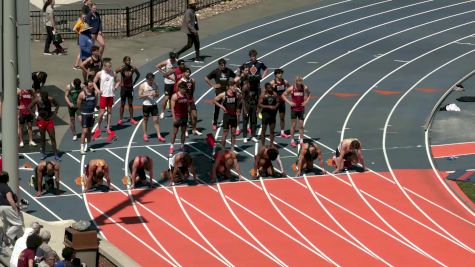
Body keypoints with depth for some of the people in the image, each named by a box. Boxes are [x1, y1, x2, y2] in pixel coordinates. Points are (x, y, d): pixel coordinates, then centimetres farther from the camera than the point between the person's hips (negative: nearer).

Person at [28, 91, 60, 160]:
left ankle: (56, 154, -1)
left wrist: (54, 114, 1)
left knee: (53, 138, -2)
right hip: (41, 121, -1)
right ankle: (43, 154, 20)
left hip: (49, 120, 1)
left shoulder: (50, 99, -8)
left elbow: (57, 105, 11)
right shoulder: (37, 100, -12)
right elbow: (30, 107, -1)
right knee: (42, 138, 7)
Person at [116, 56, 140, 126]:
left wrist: (134, 82, 8)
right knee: (122, 104, 1)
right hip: (123, 88, -3)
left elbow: (138, 75, 14)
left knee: (130, 104, 8)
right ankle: (120, 119, 6)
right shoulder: (121, 69, -13)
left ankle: (131, 119, 12)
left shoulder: (133, 68, -4)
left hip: (130, 87, 3)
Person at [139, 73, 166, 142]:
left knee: (156, 120, -1)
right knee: (145, 120, 9)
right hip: (146, 105, -2)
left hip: (154, 105, 2)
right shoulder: (143, 86, -7)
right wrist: (147, 94, -22)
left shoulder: (155, 85, 4)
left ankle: (159, 136, 1)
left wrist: (155, 94, -13)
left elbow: (157, 94, 11)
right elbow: (140, 96, -8)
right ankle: (145, 135, 24)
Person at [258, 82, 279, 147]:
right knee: (264, 130, 2)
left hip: (273, 113, 4)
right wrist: (268, 106, -22)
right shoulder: (263, 95, -9)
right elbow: (260, 105, -13)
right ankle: (263, 145, 8)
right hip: (266, 113, -4)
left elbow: (278, 102, 11)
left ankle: (271, 144, 18)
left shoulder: (274, 94, 4)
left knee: (272, 130, 10)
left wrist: (275, 106, -11)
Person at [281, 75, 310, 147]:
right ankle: (292, 141, 12)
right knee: (293, 125, 3)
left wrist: (306, 101, -3)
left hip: (301, 109, 2)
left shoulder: (305, 88, -8)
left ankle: (301, 141, 11)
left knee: (301, 125, 5)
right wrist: (289, 102, -14)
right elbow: (283, 95, -4)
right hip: (294, 109, -2)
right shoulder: (291, 89, -13)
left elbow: (309, 94, 12)